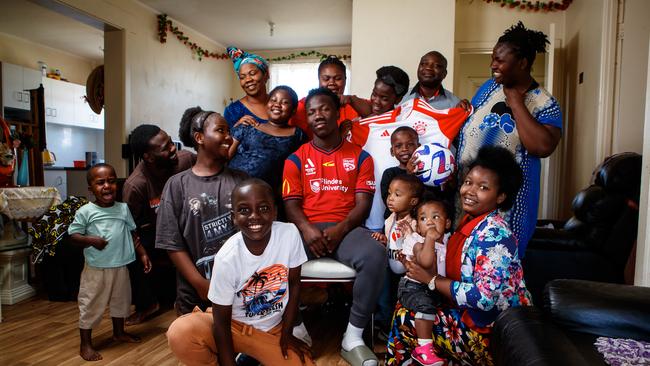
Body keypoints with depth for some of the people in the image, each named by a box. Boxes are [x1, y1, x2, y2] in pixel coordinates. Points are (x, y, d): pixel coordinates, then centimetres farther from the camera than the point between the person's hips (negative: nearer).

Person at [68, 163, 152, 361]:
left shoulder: (123, 208, 1)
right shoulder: (85, 211, -11)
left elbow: (132, 234, 8)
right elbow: (73, 236, -8)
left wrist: (143, 254, 5)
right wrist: (90, 240, -25)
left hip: (120, 266, 5)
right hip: (96, 269, -4)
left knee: (120, 301, 21)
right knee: (91, 306, 7)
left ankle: (119, 332, 42)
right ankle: (85, 344, 24)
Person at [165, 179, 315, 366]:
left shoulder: (290, 233, -19)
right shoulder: (227, 258, -24)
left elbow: (294, 283, -3)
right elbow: (221, 321, -14)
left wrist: (287, 333, -1)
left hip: (275, 328, 3)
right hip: (233, 325, -2)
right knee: (179, 334, -28)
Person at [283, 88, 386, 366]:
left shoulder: (360, 157, 10)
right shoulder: (296, 159, 12)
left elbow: (363, 203, 1)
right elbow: (291, 204, 2)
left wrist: (340, 229, -17)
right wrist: (307, 229, -19)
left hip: (346, 229, 0)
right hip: (307, 229, 1)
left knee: (375, 255, -33)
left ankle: (353, 336, -14)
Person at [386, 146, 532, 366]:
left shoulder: (493, 233, -25)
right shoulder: (470, 221, 2)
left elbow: (484, 298, -30)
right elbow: (456, 270, 6)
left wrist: (430, 279, -21)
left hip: (491, 332, -8)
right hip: (471, 313, 8)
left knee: (404, 320, -5)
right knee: (404, 309, 8)